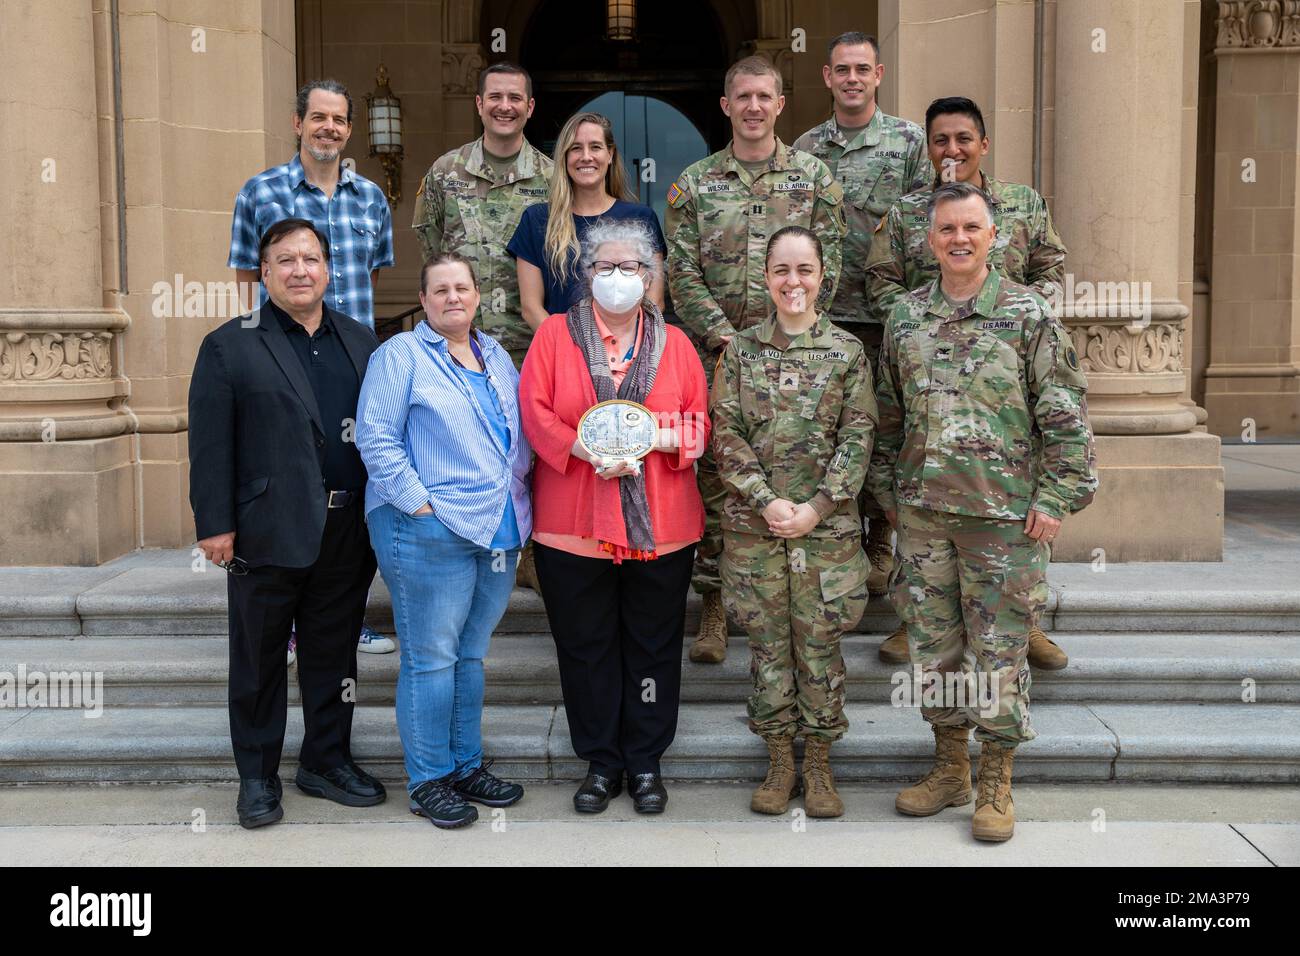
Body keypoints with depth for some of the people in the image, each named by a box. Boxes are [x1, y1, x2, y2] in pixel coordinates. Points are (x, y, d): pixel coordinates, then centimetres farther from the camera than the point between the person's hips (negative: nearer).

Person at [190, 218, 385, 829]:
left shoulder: (362, 343, 11)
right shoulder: (229, 346, -1)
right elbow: (211, 443, -6)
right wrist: (215, 524, -11)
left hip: (347, 534, 4)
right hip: (268, 536, -3)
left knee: (334, 655, 14)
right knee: (259, 659, 9)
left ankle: (327, 761, 29)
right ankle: (257, 776, 22)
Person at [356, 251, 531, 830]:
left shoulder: (495, 356, 17)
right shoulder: (400, 355, -3)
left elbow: (519, 432, 23)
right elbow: (375, 436, -10)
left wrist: (518, 494, 9)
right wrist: (418, 501, -16)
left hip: (499, 529, 7)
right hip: (430, 531, -6)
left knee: (470, 654, 14)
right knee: (430, 657, -1)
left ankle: (467, 765, 25)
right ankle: (427, 780, 11)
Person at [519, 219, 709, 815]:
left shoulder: (674, 343, 9)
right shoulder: (555, 335, 4)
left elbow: (699, 423, 7)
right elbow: (534, 411, -5)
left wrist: (663, 436, -14)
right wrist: (588, 450, -18)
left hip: (659, 526, 1)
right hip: (573, 525, -1)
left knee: (653, 647, 8)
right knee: (585, 647, 7)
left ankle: (646, 762, 23)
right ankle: (601, 762, 22)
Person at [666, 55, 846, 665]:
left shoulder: (814, 177, 7)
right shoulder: (694, 184, 7)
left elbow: (825, 268, 2)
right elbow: (682, 273, 1)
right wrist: (726, 338, -11)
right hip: (715, 353, 0)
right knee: (714, 472, 1)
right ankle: (714, 607, 11)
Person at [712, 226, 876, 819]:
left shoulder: (847, 351, 3)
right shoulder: (741, 350, 5)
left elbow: (857, 437, -2)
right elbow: (726, 433, 0)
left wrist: (818, 508, -11)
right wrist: (767, 501, -12)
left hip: (826, 523, -1)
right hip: (754, 523, 1)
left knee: (820, 643, 5)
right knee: (767, 643, 8)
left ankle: (819, 766, 20)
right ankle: (780, 764, 21)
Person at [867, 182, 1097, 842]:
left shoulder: (1028, 315, -2)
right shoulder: (905, 318, 9)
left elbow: (1065, 415, -4)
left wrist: (1055, 497, -9)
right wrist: (888, 491, 12)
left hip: (1004, 515, -4)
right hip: (922, 513, 4)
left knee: (998, 650, 2)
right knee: (932, 643, 11)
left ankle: (996, 785, 16)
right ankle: (950, 768, 26)